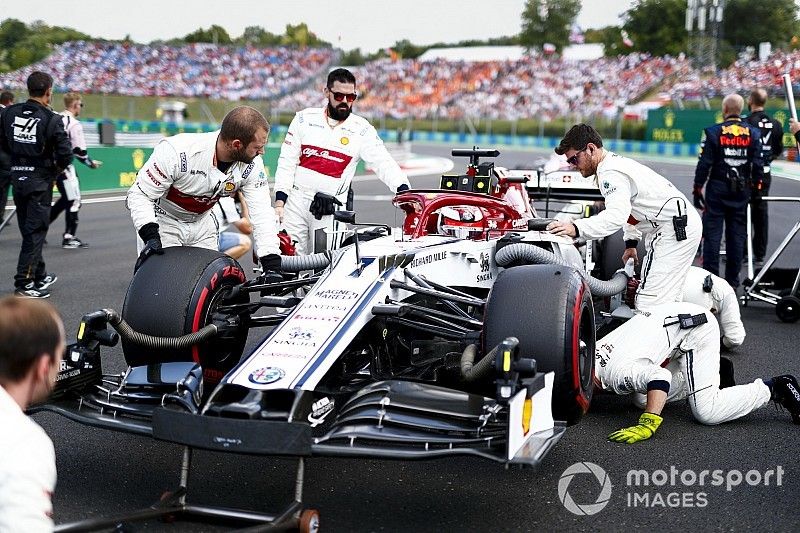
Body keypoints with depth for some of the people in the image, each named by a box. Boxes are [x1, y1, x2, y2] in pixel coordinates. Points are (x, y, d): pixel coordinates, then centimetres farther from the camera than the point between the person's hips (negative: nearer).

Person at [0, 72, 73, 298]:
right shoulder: (51, 119, -15)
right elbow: (65, 153, -18)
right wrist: (56, 169, 1)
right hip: (40, 180, -6)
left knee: (28, 229, 17)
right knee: (35, 231, 0)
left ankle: (39, 276, 30)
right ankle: (24, 284, 0)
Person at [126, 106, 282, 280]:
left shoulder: (252, 165, -21)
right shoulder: (177, 152, -35)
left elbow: (262, 213, -21)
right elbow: (139, 194, -25)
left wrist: (272, 265, -30)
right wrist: (150, 236, -37)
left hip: (202, 222, 4)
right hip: (162, 220, -4)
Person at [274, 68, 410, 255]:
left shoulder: (361, 129, 2)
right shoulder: (305, 118, 5)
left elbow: (384, 163, -6)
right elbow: (287, 162, 5)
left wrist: (403, 190, -25)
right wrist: (279, 202, -3)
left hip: (331, 211, -1)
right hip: (296, 201, 1)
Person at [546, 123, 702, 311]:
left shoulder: (610, 173, -16)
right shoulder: (617, 162, 19)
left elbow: (617, 215, -32)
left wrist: (576, 228, -37)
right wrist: (631, 242, 30)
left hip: (674, 230, -11)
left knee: (648, 305, -15)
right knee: (668, 301, 15)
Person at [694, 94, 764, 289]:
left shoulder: (713, 132, -8)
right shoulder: (753, 133, 1)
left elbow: (704, 163, -8)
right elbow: (758, 164, 1)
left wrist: (697, 189, -1)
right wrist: (757, 186, 12)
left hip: (718, 188, -3)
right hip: (742, 191, 3)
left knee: (712, 233, 3)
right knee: (737, 234, 8)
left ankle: (710, 278, 3)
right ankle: (732, 279, 12)